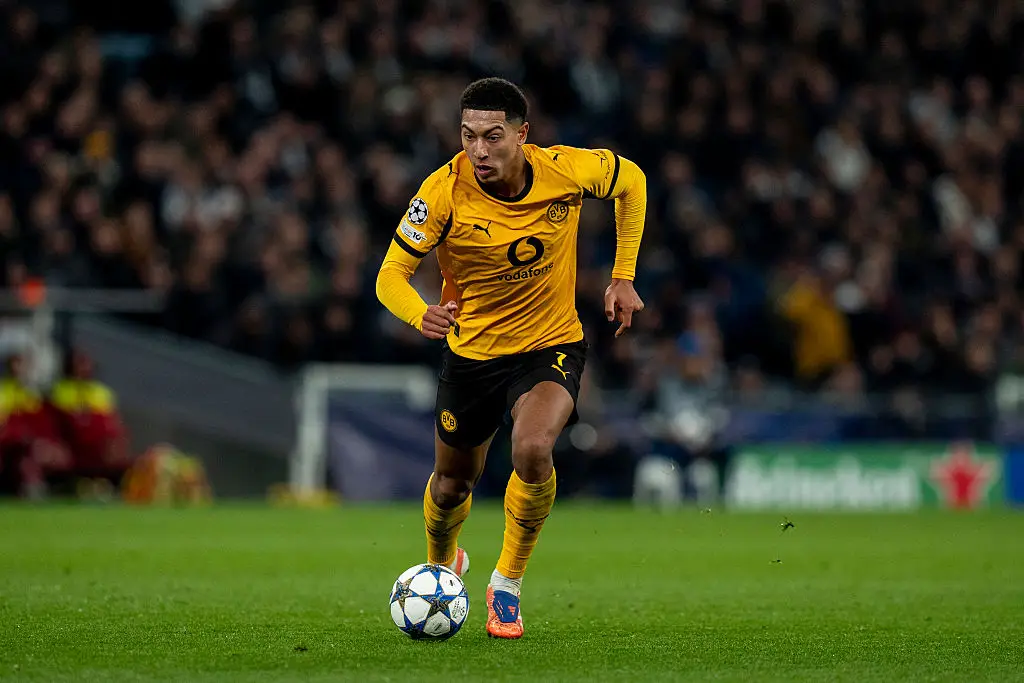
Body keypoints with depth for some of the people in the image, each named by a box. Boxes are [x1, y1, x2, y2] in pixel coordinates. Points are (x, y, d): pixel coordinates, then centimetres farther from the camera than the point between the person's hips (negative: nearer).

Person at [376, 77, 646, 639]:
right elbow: (390, 276, -18)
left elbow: (631, 181, 4)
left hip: (552, 344, -1)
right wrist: (421, 315, -41)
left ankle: (507, 586, -7)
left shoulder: (567, 171, -19)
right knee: (452, 484, 13)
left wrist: (623, 277, 1)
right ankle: (441, 565, 51)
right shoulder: (444, 191, -22)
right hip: (471, 349, 1)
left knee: (532, 450, -29)